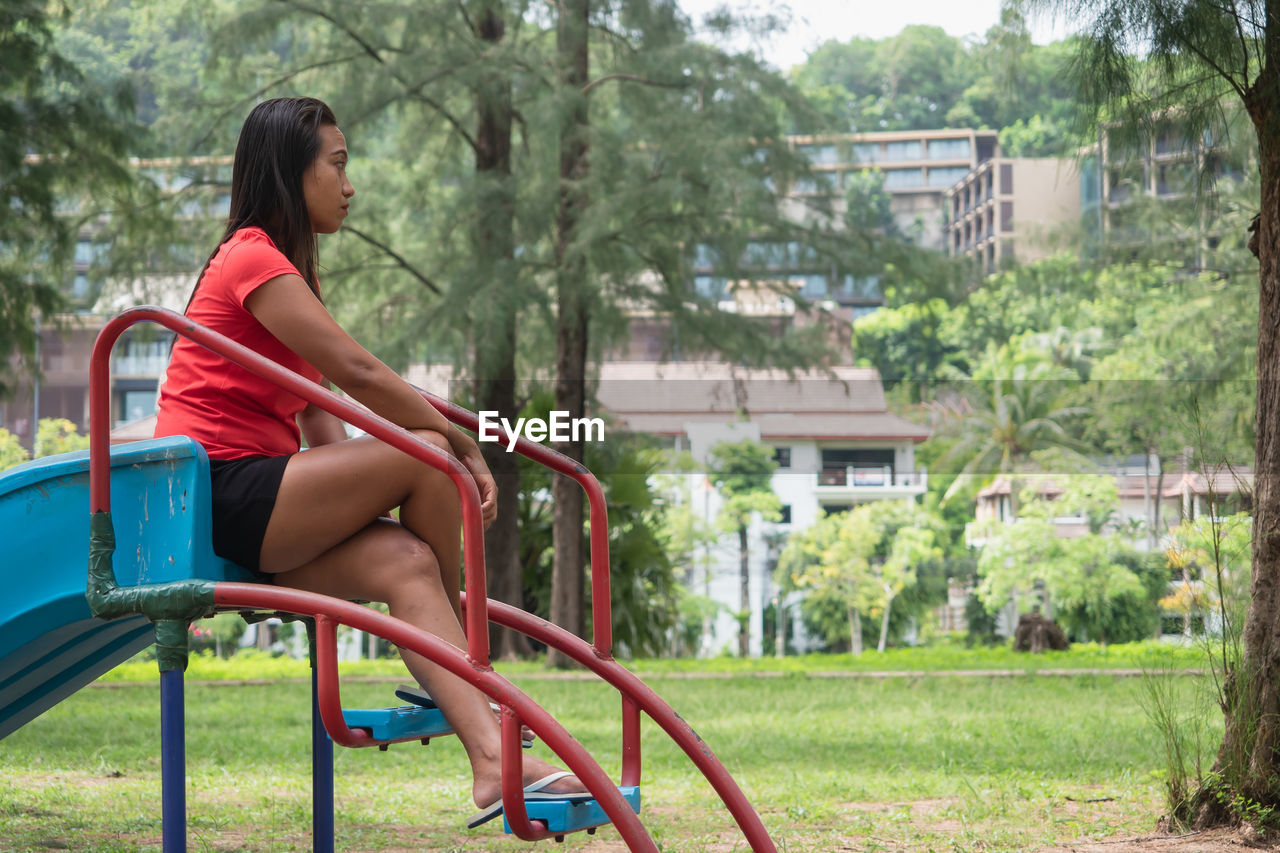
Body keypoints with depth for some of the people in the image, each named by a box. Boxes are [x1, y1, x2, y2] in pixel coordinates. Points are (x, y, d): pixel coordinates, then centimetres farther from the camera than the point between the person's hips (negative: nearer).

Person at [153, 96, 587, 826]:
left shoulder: (287, 269, 25)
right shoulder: (254, 260, -8)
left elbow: (318, 419, 18)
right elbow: (357, 373, -17)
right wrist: (462, 445, -10)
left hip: (259, 508, 9)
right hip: (219, 492, -9)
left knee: (405, 562, -16)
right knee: (426, 455, -20)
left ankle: (493, 760, -28)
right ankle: (459, 653, -2)